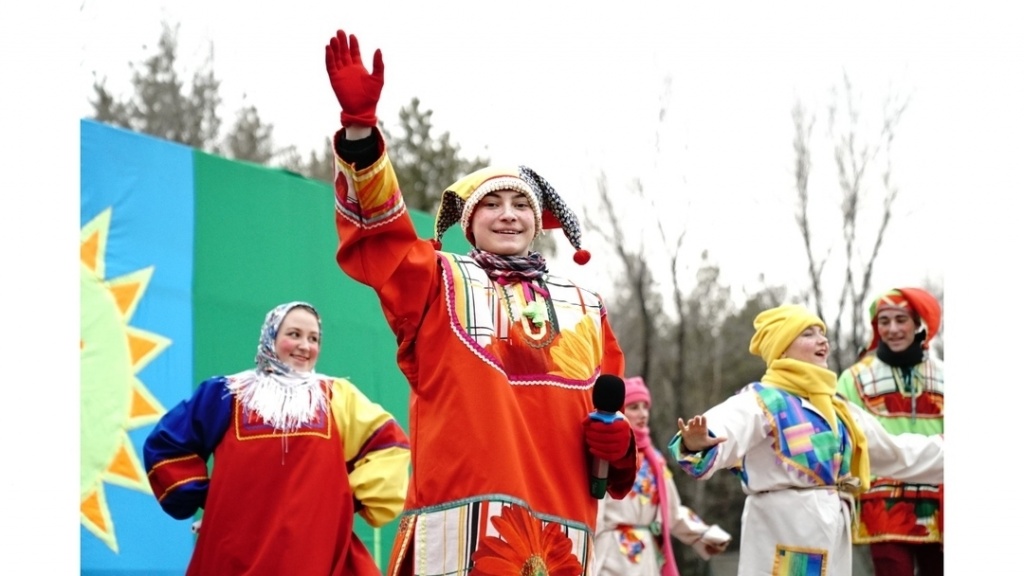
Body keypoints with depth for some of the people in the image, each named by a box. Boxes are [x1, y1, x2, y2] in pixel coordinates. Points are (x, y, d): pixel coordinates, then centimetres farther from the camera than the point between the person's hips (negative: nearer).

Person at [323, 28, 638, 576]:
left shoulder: (585, 308, 24)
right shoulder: (438, 281, 14)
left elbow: (608, 414, 27)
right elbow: (377, 229, -3)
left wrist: (616, 444, 2)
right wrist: (360, 123, -16)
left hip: (560, 530, 4)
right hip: (460, 518, -4)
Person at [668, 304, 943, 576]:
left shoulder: (836, 408, 20)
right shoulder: (761, 400, -6)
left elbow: (895, 451, 31)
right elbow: (722, 437, -26)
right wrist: (696, 444, -50)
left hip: (831, 534, 9)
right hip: (785, 532, -9)